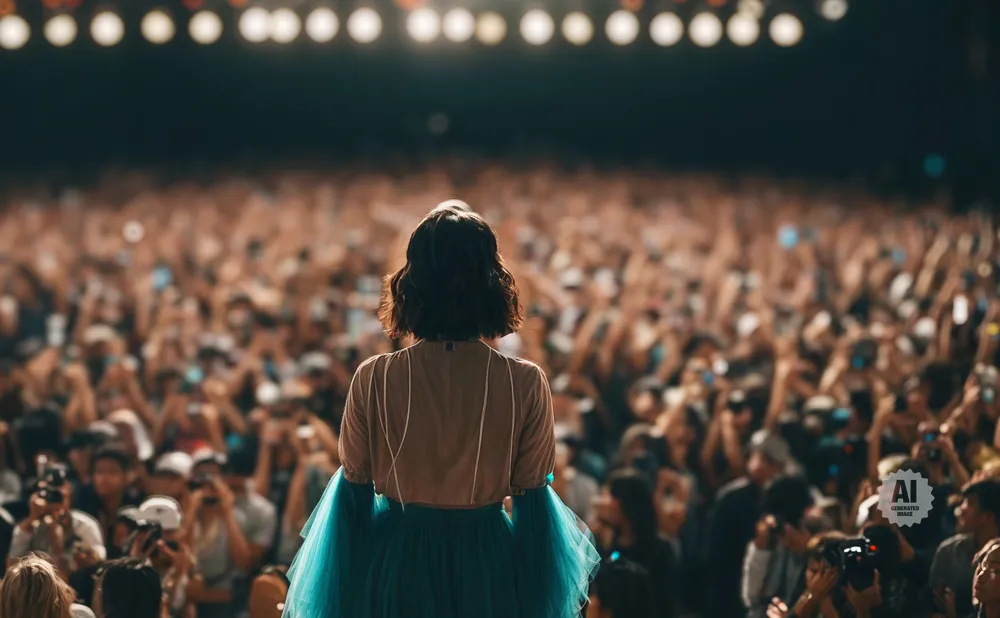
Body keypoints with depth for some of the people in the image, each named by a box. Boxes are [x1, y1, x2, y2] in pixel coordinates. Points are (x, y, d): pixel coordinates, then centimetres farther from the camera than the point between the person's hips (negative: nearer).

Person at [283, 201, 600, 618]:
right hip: (489, 566, 0)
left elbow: (354, 485, -4)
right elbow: (532, 494, -6)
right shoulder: (526, 383, -15)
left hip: (395, 563, 0)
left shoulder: (373, 379, -14)